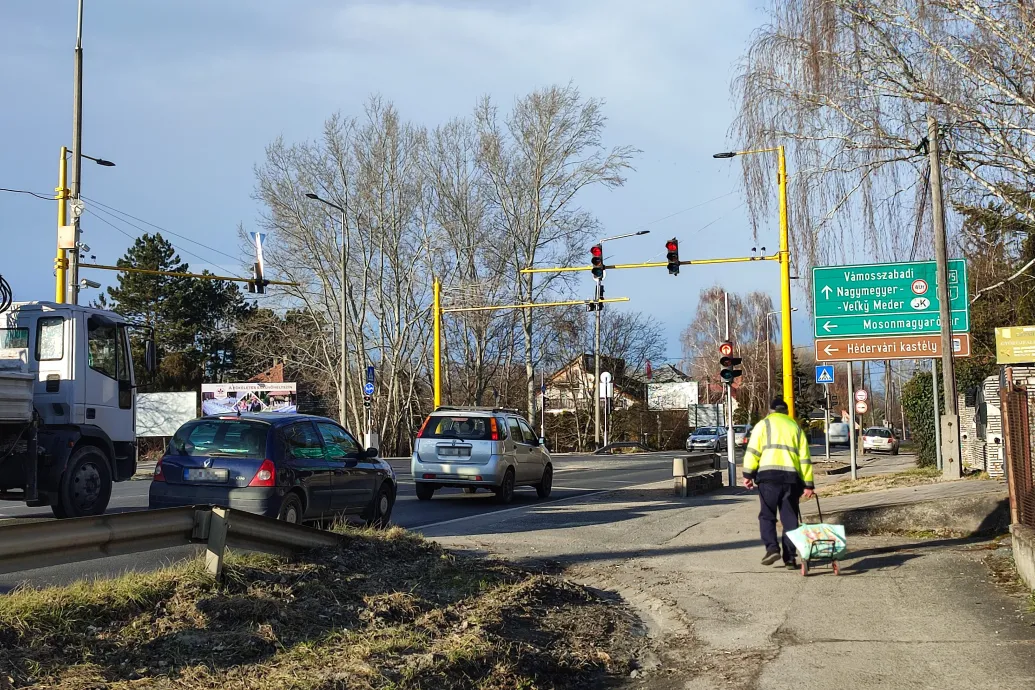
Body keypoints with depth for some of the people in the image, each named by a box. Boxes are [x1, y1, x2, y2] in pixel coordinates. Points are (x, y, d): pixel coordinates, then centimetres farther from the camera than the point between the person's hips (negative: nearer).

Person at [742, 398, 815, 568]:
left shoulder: (764, 424, 13)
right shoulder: (796, 427, 22)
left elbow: (752, 450, 0)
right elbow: (804, 458, 16)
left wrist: (748, 474, -1)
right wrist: (808, 485, 15)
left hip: (768, 474, -3)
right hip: (792, 477, 3)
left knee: (767, 515, 5)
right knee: (790, 518, 8)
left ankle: (772, 548, -13)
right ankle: (789, 557, 6)